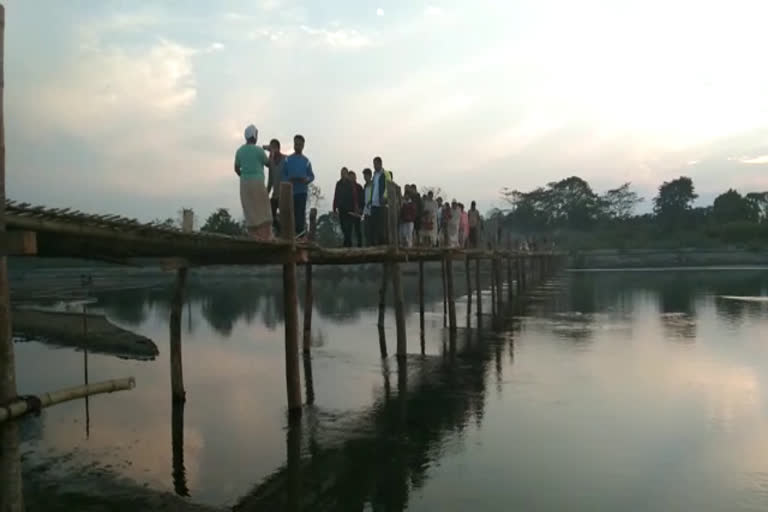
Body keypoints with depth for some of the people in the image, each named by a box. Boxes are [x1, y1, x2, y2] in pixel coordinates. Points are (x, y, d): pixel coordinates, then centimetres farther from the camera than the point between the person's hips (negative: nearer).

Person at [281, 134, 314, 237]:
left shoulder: (306, 161, 6)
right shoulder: (287, 160, 8)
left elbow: (312, 176, 8)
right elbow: (283, 175, 6)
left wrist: (306, 179, -13)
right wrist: (288, 180, -15)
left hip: (302, 191, -1)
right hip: (290, 191, 1)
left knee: (300, 212, -9)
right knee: (291, 213, 3)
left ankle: (300, 233, -10)